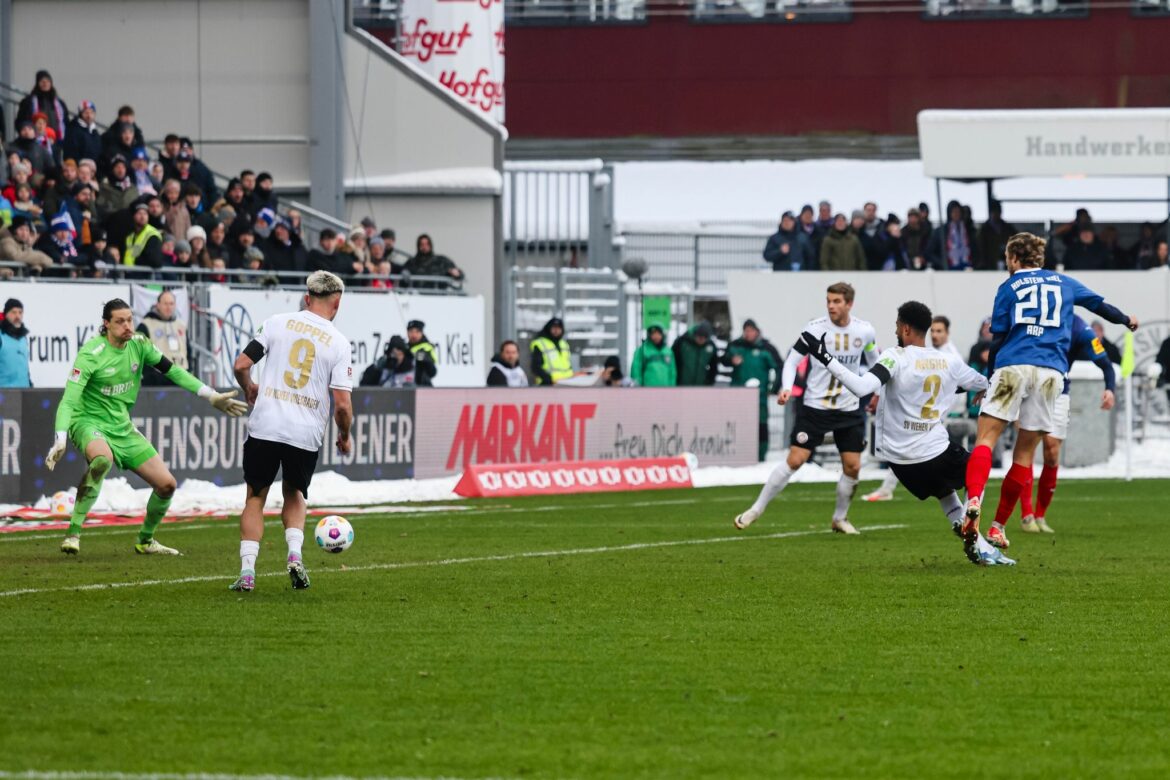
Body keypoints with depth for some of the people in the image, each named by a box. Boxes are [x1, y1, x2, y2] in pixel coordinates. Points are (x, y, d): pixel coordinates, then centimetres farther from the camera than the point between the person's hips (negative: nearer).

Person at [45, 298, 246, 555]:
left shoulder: (138, 344, -2)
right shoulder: (91, 354, -19)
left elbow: (172, 371, 10)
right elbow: (69, 400, -24)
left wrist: (212, 396, 6)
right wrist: (60, 442, -37)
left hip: (123, 428, 7)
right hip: (89, 422, -7)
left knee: (166, 484, 2)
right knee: (102, 459, -41)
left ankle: (145, 541, 27)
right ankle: (73, 533, -34)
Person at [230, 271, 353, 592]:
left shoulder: (278, 323, 2)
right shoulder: (339, 343, -1)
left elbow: (241, 365, 0)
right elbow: (342, 404, -5)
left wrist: (250, 390, 22)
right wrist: (345, 438, 13)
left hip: (264, 426, 0)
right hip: (307, 433, 0)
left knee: (255, 497, 13)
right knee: (294, 496, 23)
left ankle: (247, 570, 1)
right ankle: (295, 553, 0)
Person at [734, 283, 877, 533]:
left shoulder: (865, 331, -3)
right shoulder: (815, 329, -11)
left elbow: (874, 360, 16)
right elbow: (792, 360, -6)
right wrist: (786, 388, -21)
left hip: (850, 409, 3)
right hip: (815, 406, -3)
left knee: (852, 466, -2)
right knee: (795, 460, -9)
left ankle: (840, 518, 20)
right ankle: (755, 510, 1)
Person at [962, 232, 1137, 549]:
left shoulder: (1009, 287, 11)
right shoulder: (1063, 282, 20)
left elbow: (997, 339, 7)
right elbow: (1099, 305, 29)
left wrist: (989, 377, 16)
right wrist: (1126, 320, 48)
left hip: (1013, 366, -3)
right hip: (1052, 371, 3)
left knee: (985, 438, -6)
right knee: (1025, 452, 8)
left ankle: (974, 499, -34)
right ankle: (998, 527, 8)